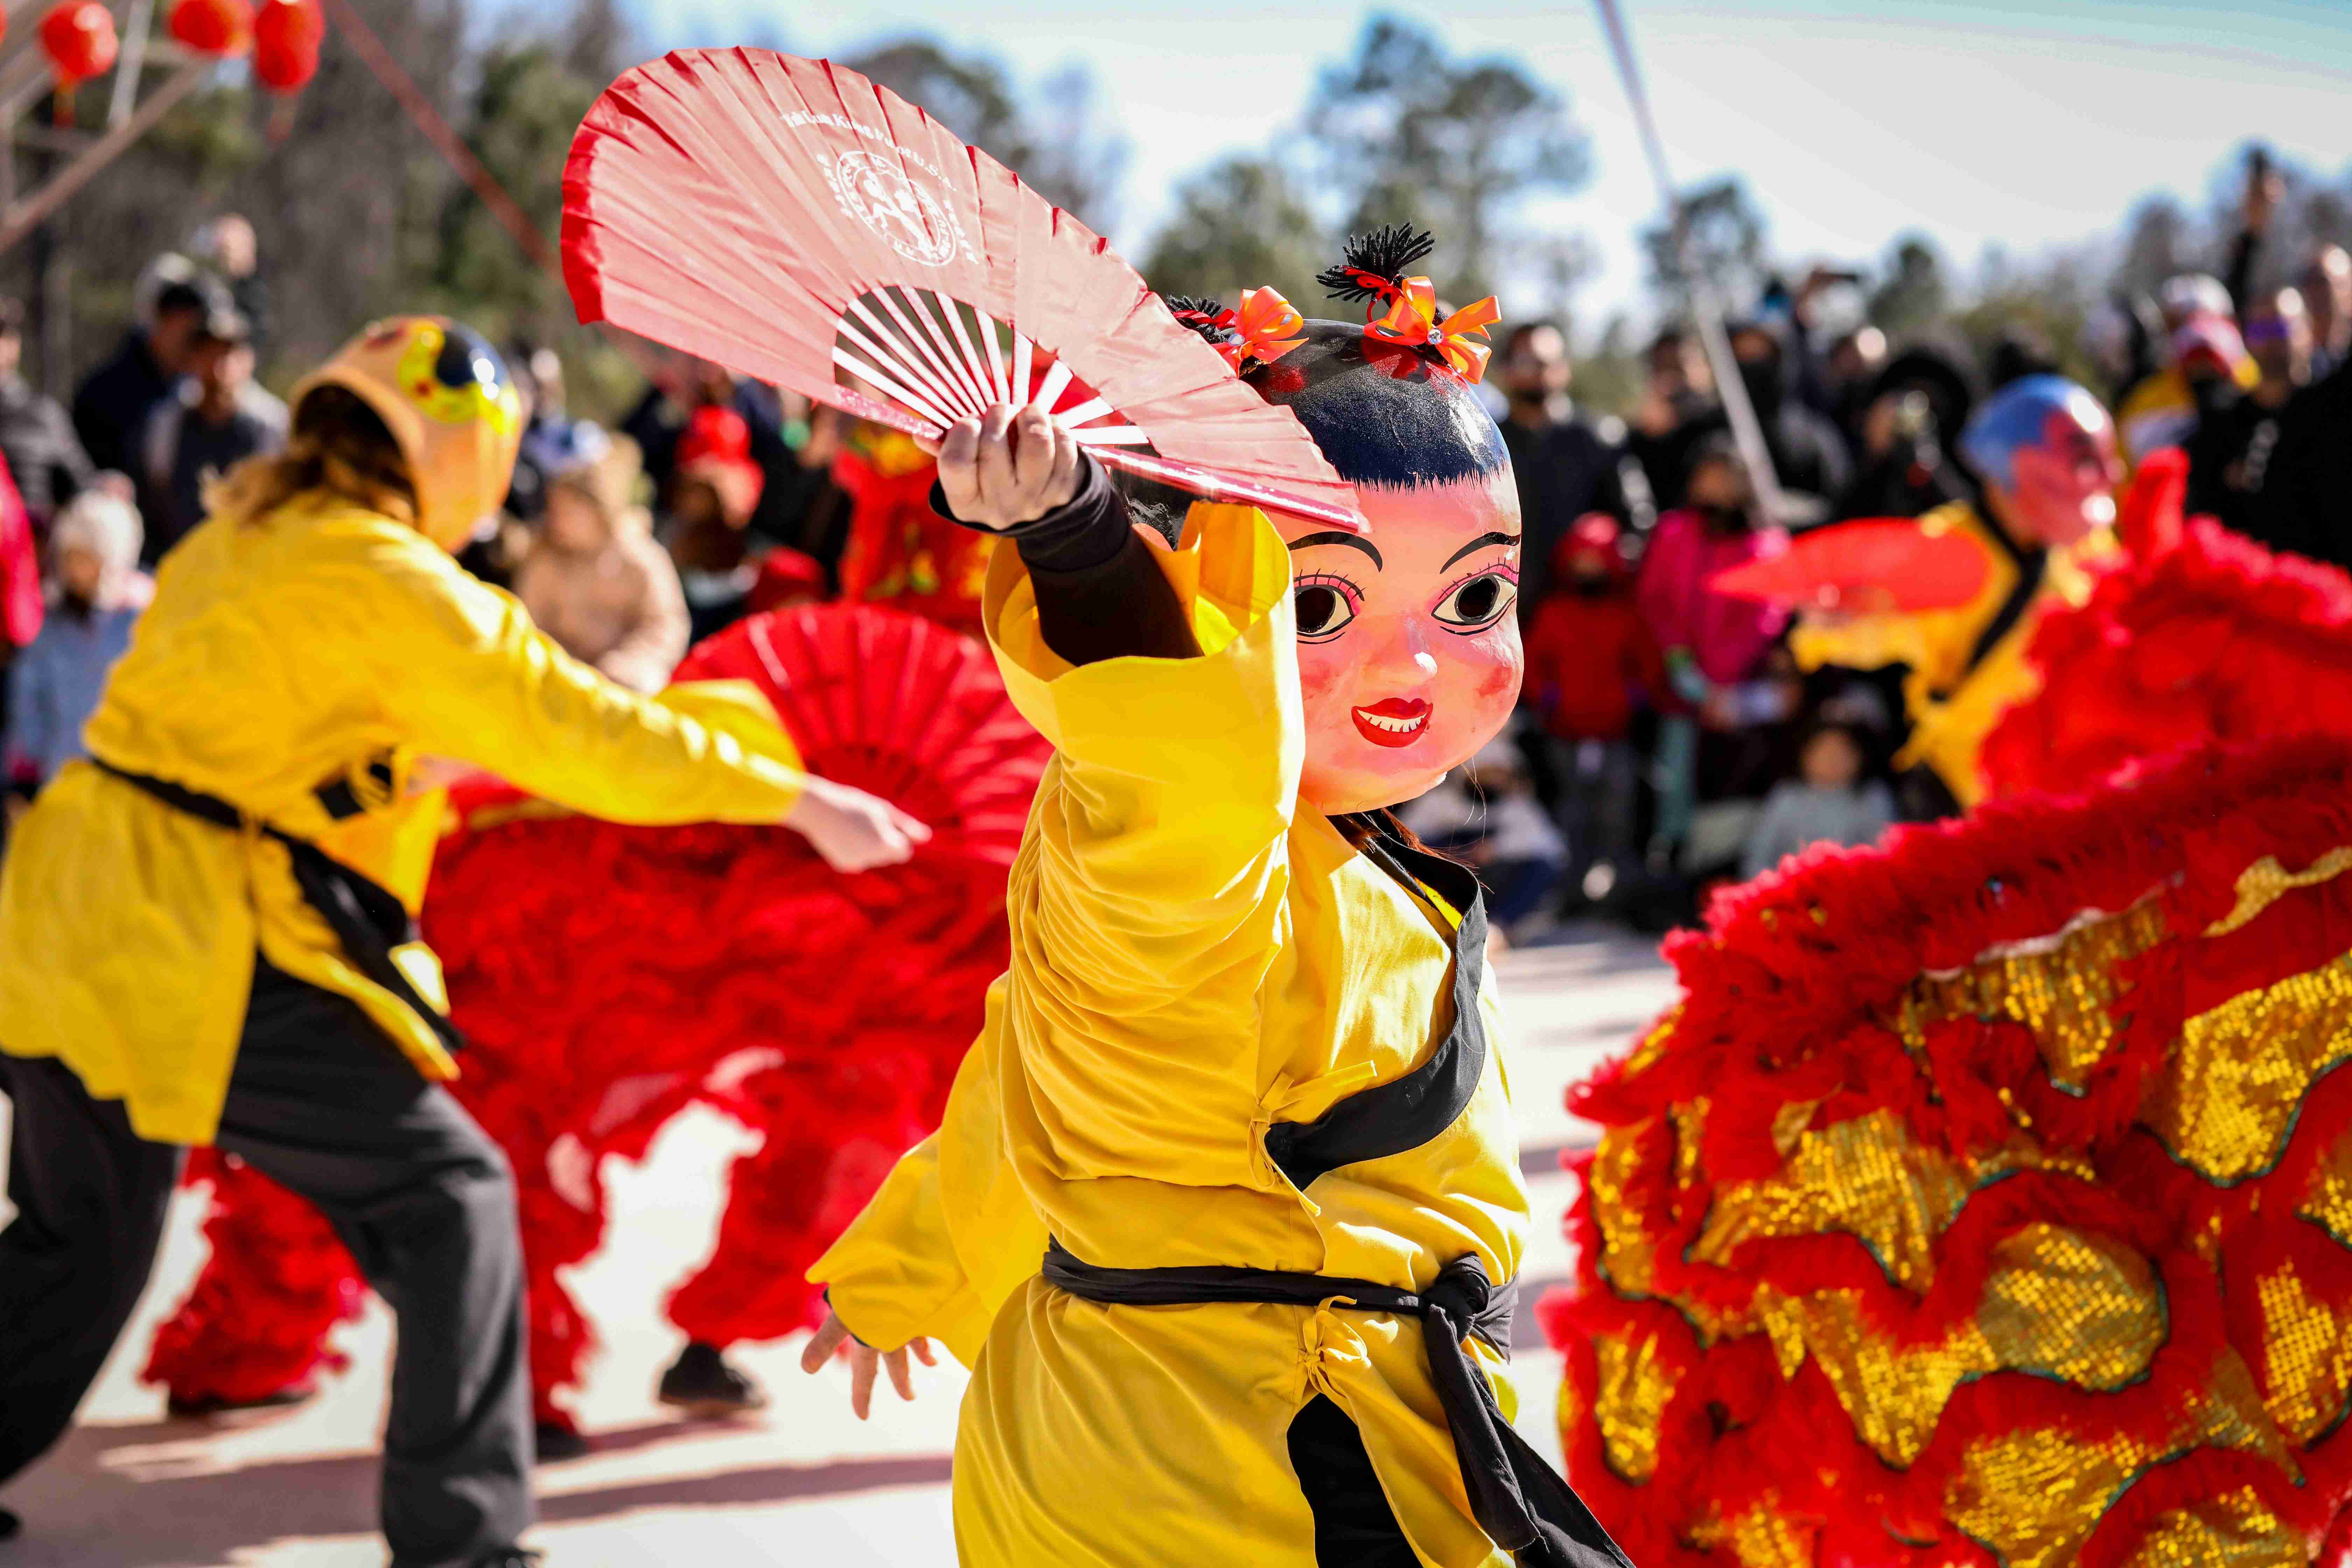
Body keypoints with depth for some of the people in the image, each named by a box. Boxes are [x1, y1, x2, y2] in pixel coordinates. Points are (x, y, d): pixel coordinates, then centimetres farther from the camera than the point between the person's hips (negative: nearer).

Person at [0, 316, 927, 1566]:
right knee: (449, 1202, -1)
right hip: (198, 953, -9)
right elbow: (579, 728, -13)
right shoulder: (386, 579, -12)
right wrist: (800, 798, -7)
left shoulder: (240, 533, 15)